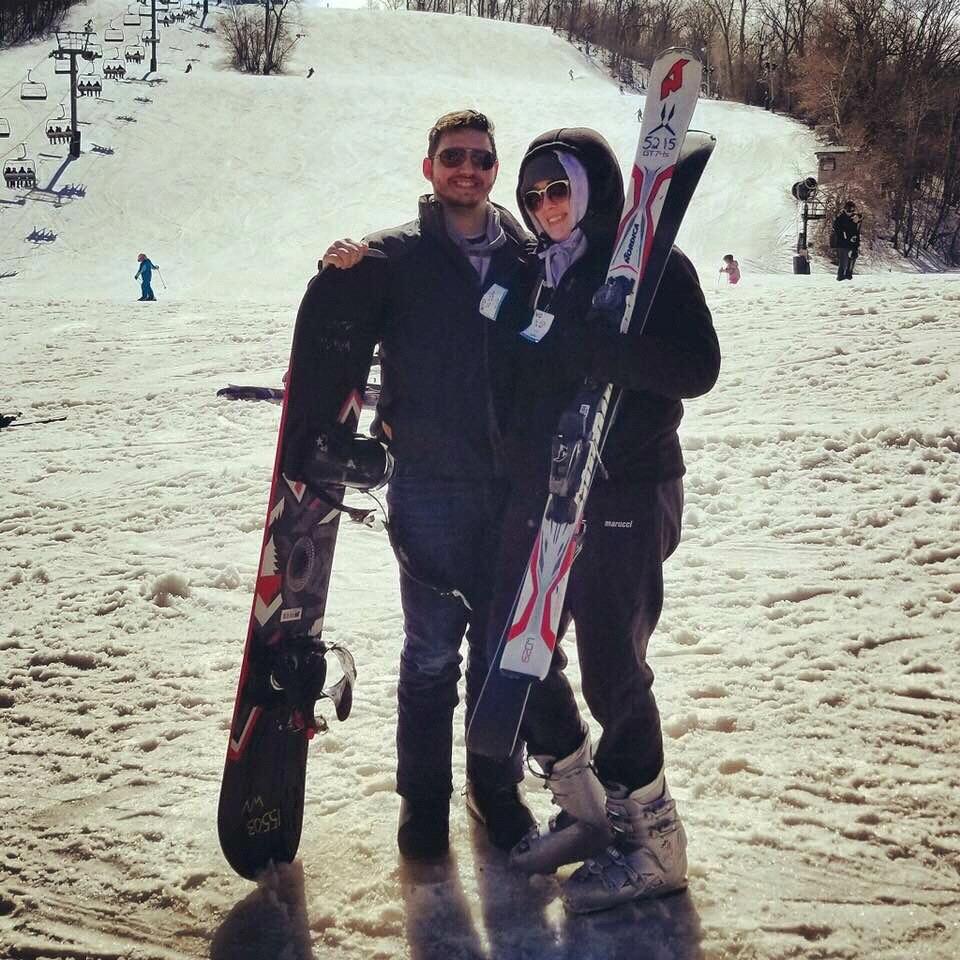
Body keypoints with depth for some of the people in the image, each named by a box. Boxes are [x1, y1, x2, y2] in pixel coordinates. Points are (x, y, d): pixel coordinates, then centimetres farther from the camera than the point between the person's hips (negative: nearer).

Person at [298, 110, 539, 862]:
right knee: (432, 650, 5)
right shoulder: (392, 258, 1)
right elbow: (331, 349, 1)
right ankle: (423, 794, 21)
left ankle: (497, 784, 27)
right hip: (427, 487, -2)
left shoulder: (527, 259, 7)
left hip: (513, 486, 2)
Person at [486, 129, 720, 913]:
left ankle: (652, 840, 16)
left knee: (612, 669, -4)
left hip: (624, 499, -7)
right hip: (538, 495, 7)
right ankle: (590, 810, 28)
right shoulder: (536, 272, 14)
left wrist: (587, 347, -27)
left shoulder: (654, 264, -6)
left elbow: (696, 368, -18)